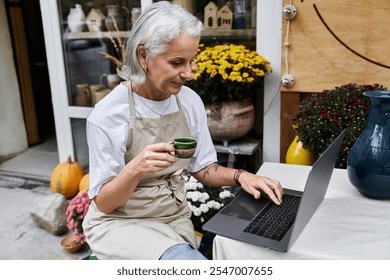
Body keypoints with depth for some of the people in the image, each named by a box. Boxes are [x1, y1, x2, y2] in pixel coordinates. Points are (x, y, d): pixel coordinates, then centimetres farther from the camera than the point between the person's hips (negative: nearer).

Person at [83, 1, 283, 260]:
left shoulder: (190, 101, -4)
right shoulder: (107, 114, -18)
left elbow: (202, 167, 7)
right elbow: (103, 203, -13)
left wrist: (239, 176, -12)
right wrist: (135, 169, -32)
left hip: (175, 219, 5)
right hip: (119, 222, -4)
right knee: (192, 266, -28)